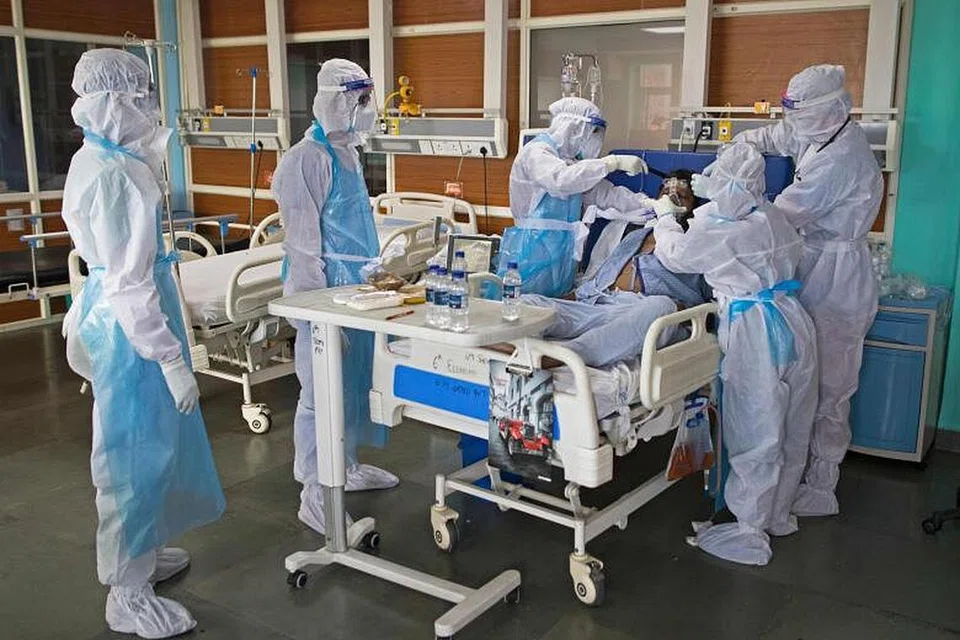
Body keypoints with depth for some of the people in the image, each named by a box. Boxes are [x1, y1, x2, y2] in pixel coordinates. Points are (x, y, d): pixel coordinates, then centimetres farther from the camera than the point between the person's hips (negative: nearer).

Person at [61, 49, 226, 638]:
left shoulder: (102, 160, 9)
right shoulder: (113, 174, -22)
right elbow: (128, 282, -24)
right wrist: (171, 358, -22)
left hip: (114, 315, 10)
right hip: (129, 324, -10)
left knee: (150, 440, 22)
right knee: (135, 451, 0)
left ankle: (140, 552, 40)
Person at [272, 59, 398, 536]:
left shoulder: (348, 153, 15)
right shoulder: (308, 159, -14)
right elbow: (303, 241, -17)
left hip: (356, 287, 9)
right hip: (327, 289, -9)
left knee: (355, 380, 17)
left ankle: (347, 466, 33)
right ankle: (315, 496, 6)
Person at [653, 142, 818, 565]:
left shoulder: (713, 226, -10)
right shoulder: (772, 217, 4)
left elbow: (675, 256, 6)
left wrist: (665, 221, 23)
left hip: (754, 329, -6)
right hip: (795, 322, 7)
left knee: (755, 436, 3)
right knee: (791, 430, 17)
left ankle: (751, 534, 13)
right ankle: (779, 515, 35)